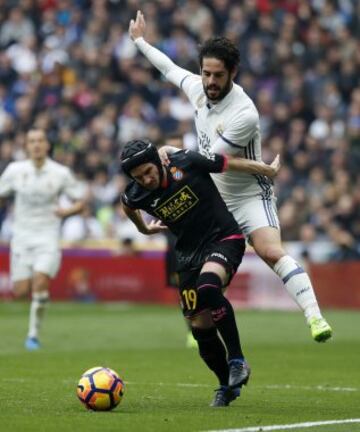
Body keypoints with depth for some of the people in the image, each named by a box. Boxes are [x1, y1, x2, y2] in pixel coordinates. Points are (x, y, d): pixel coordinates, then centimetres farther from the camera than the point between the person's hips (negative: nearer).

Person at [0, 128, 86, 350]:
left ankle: (34, 334, -6)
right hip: (22, 236, 2)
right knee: (21, 291, -2)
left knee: (40, 283, -20)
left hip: (48, 236, -2)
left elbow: (80, 201, 4)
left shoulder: (61, 173, -4)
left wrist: (66, 211, -16)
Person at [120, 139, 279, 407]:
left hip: (224, 238, -4)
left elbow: (229, 164, -3)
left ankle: (237, 360, -23)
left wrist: (267, 170, 8)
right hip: (189, 252, 4)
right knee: (200, 325, 0)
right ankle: (228, 385, 22)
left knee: (208, 287, -34)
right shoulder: (136, 195, -9)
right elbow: (128, 206, 17)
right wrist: (145, 229, 31)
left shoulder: (186, 163, -18)